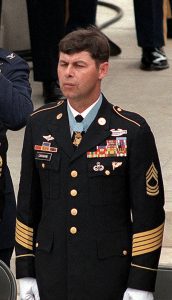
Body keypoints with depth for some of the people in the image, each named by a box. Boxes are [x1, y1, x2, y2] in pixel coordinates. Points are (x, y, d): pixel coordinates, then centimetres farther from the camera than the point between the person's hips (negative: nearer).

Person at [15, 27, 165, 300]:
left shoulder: (132, 131, -7)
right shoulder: (39, 125, 4)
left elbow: (148, 213, -6)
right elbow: (28, 204, 9)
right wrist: (25, 272, 7)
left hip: (109, 277, -3)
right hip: (51, 277, 3)